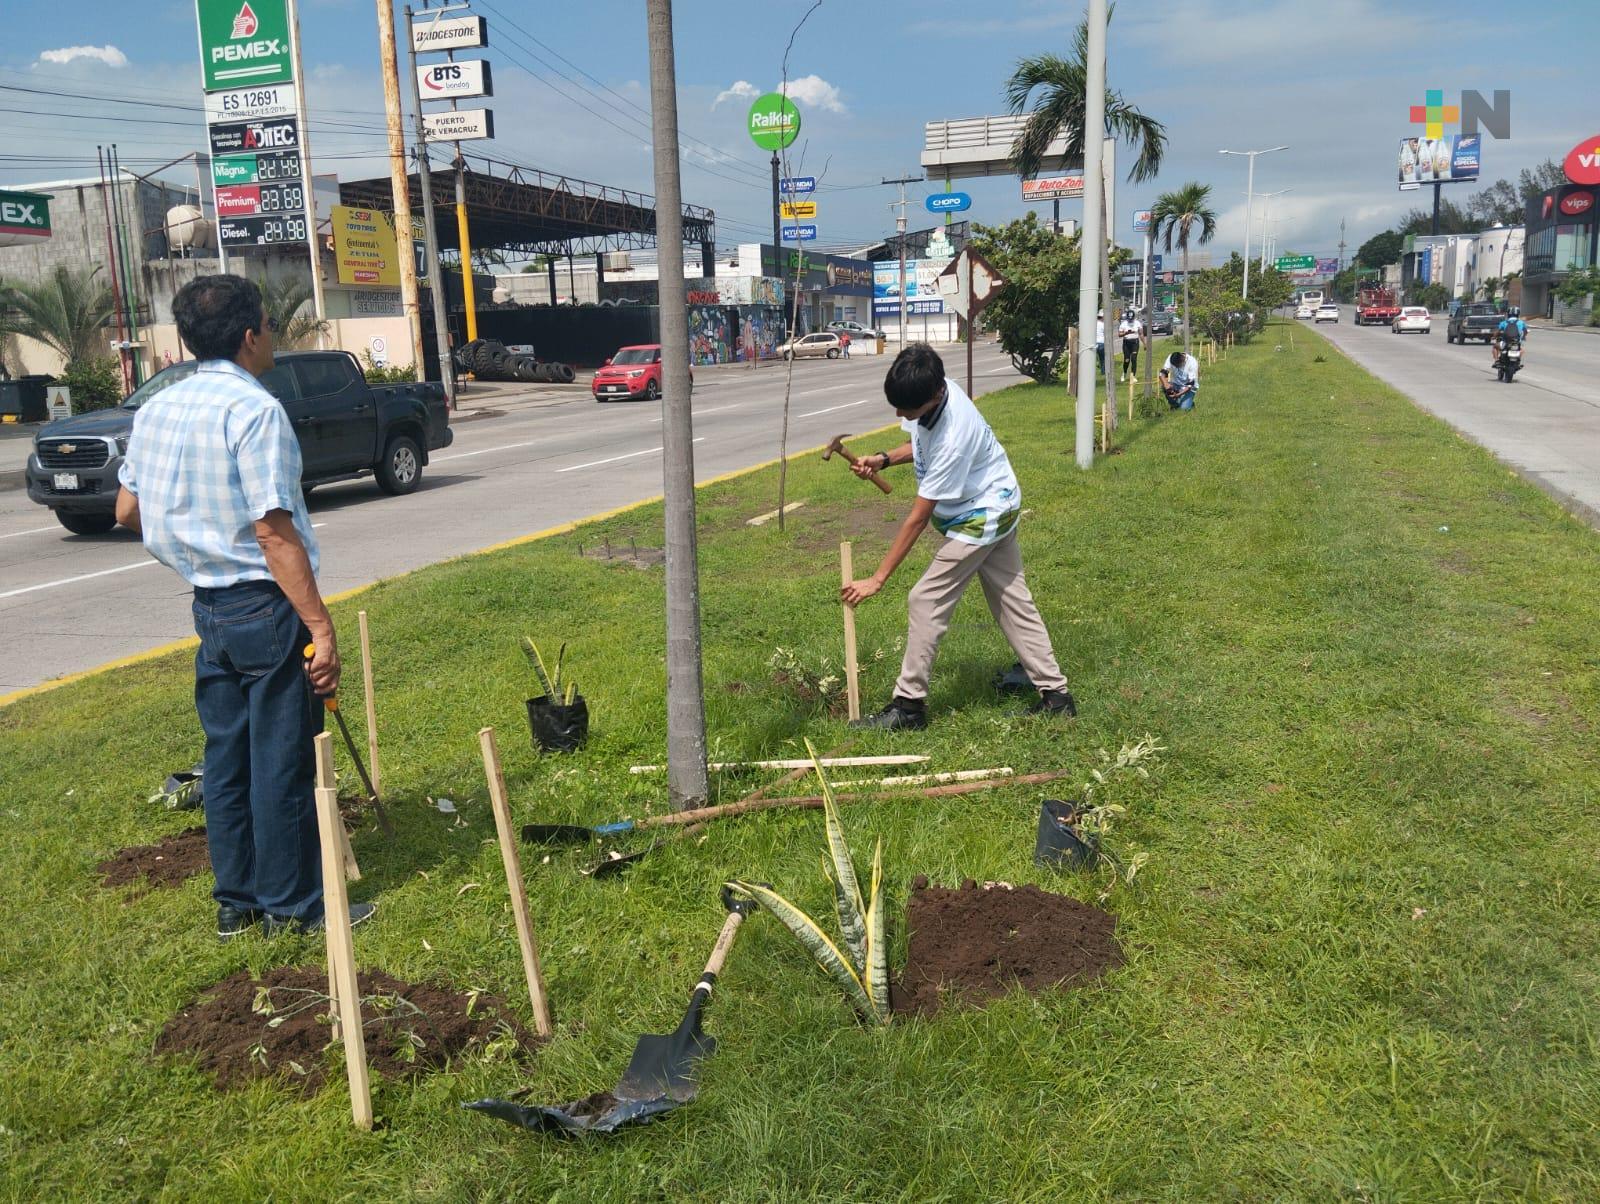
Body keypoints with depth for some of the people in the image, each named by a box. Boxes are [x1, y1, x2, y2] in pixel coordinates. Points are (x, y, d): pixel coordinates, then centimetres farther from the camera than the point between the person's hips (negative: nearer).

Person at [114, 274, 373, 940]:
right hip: (267, 609, -8)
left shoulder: (158, 408, 8)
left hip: (209, 607, 8)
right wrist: (321, 627, -20)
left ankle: (235, 901, 27)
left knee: (226, 756, 16)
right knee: (283, 761, 3)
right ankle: (292, 906, 15)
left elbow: (128, 511, 14)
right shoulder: (255, 411, -17)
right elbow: (275, 534, -21)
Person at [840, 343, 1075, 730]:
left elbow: (918, 517, -29)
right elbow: (922, 443, 13)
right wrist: (884, 459, -7)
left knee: (926, 601, -7)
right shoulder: (929, 392, -11)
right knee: (1012, 599, 11)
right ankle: (1055, 693, 18)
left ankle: (908, 703, 1)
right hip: (997, 509, 9)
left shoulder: (954, 436, -34)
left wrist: (877, 579, -25)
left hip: (981, 517, -9)